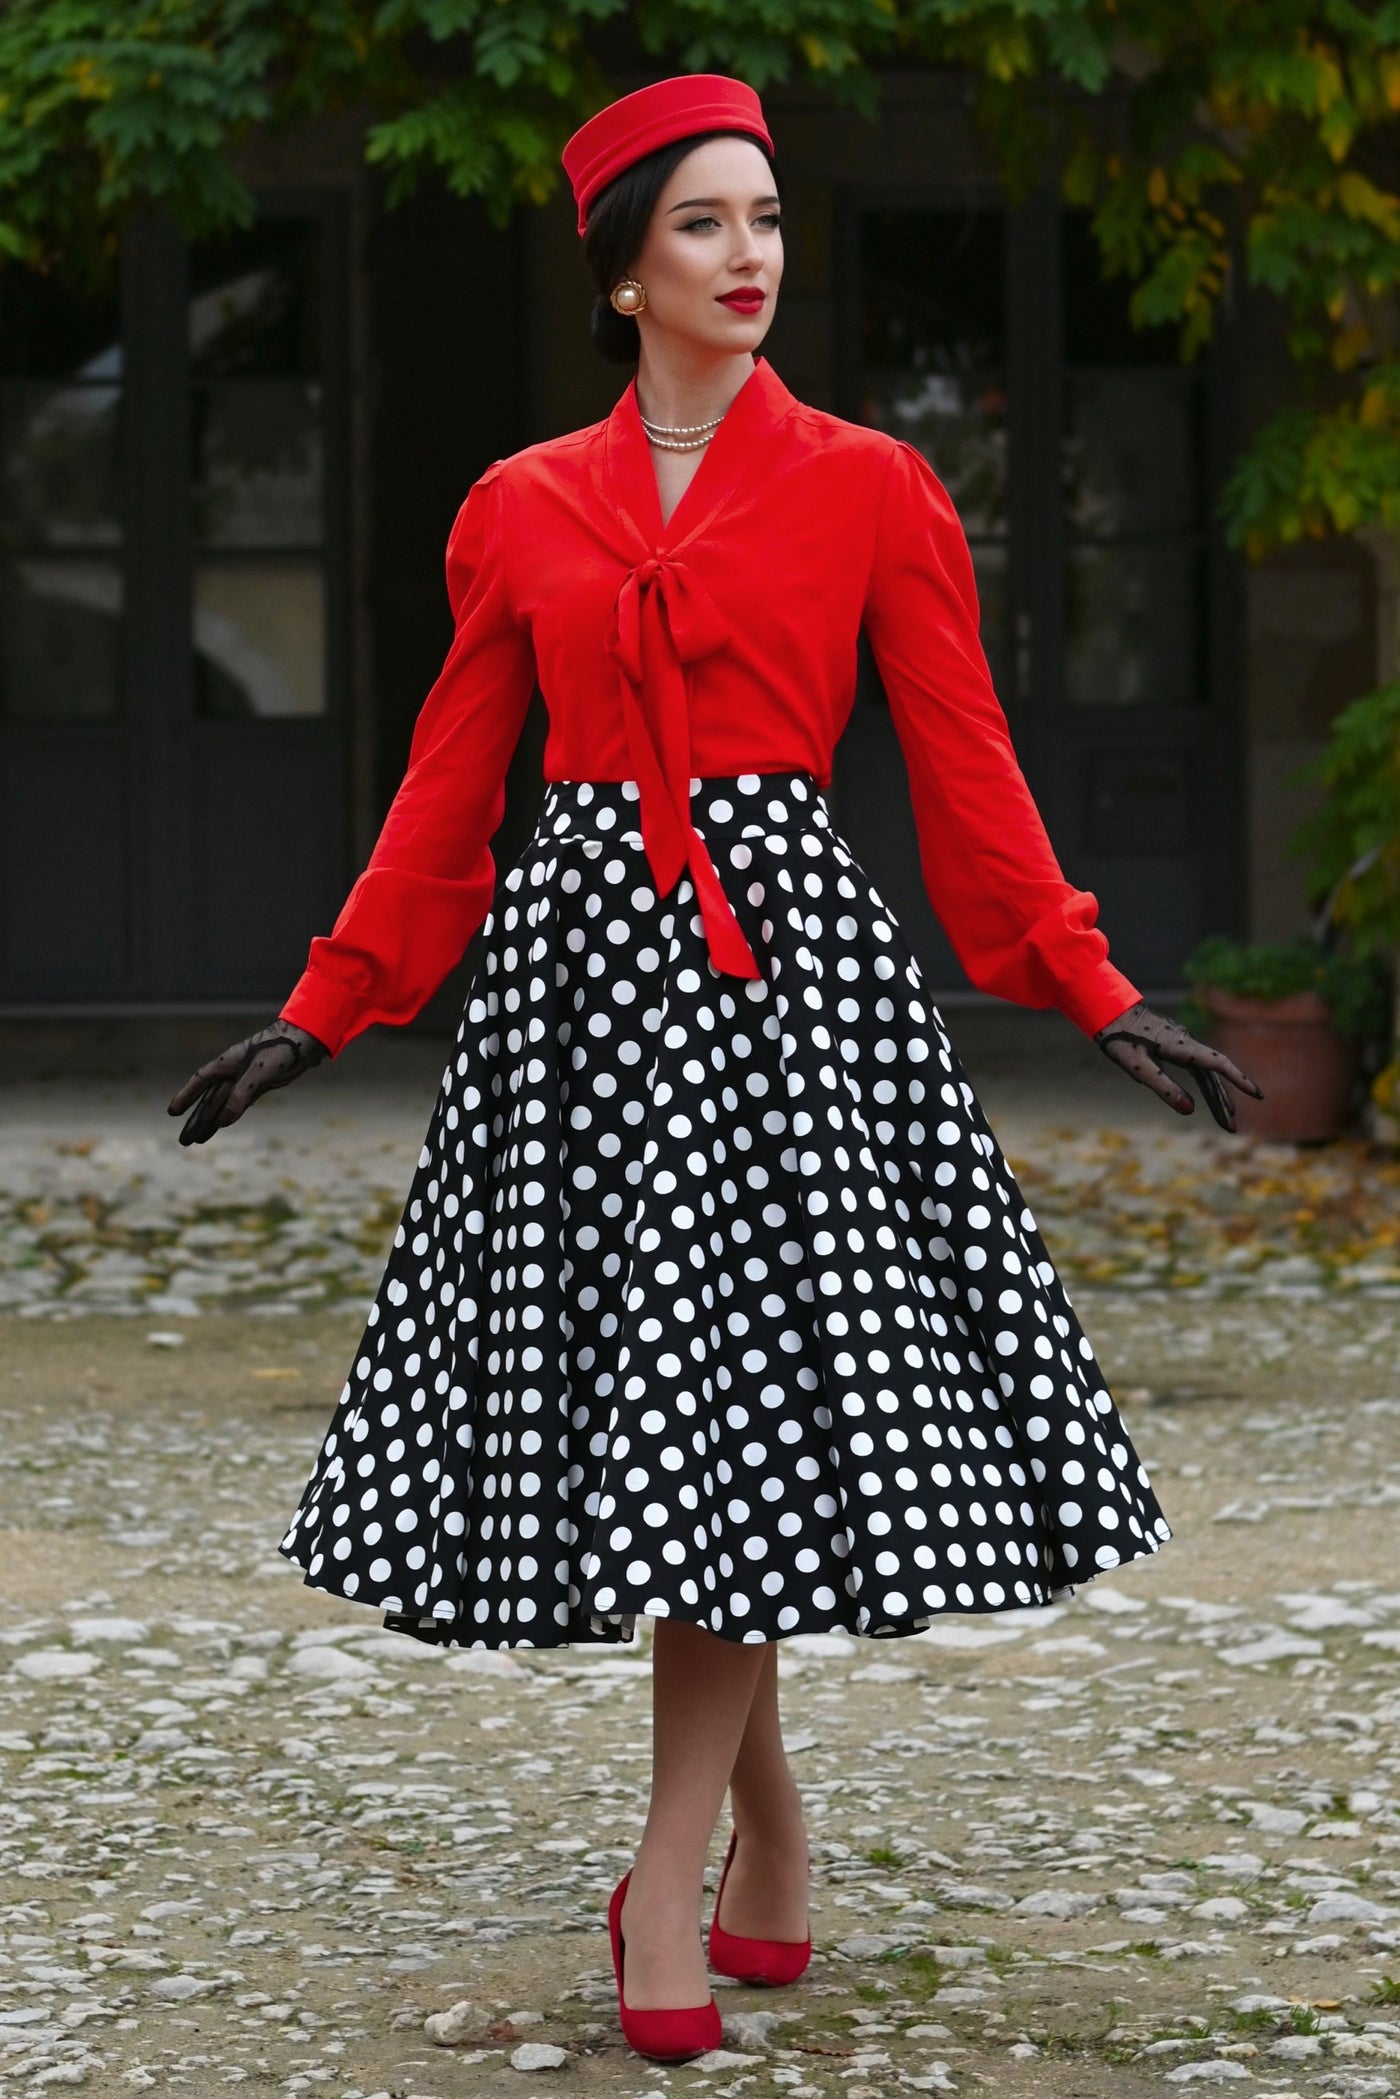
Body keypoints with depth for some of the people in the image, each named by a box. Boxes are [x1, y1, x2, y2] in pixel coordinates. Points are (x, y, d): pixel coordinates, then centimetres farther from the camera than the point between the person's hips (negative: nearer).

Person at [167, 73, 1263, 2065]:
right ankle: (770, 1824, 21)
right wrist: (322, 1010, 11)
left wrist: (1093, 993, -1)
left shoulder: (872, 490, 4)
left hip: (789, 947, -2)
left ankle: (669, 1877, -3)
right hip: (581, 949, 2)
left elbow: (968, 772, 4)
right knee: (626, 1383, 3)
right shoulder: (519, 512, 9)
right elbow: (448, 790, 13)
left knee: (750, 1387, -8)